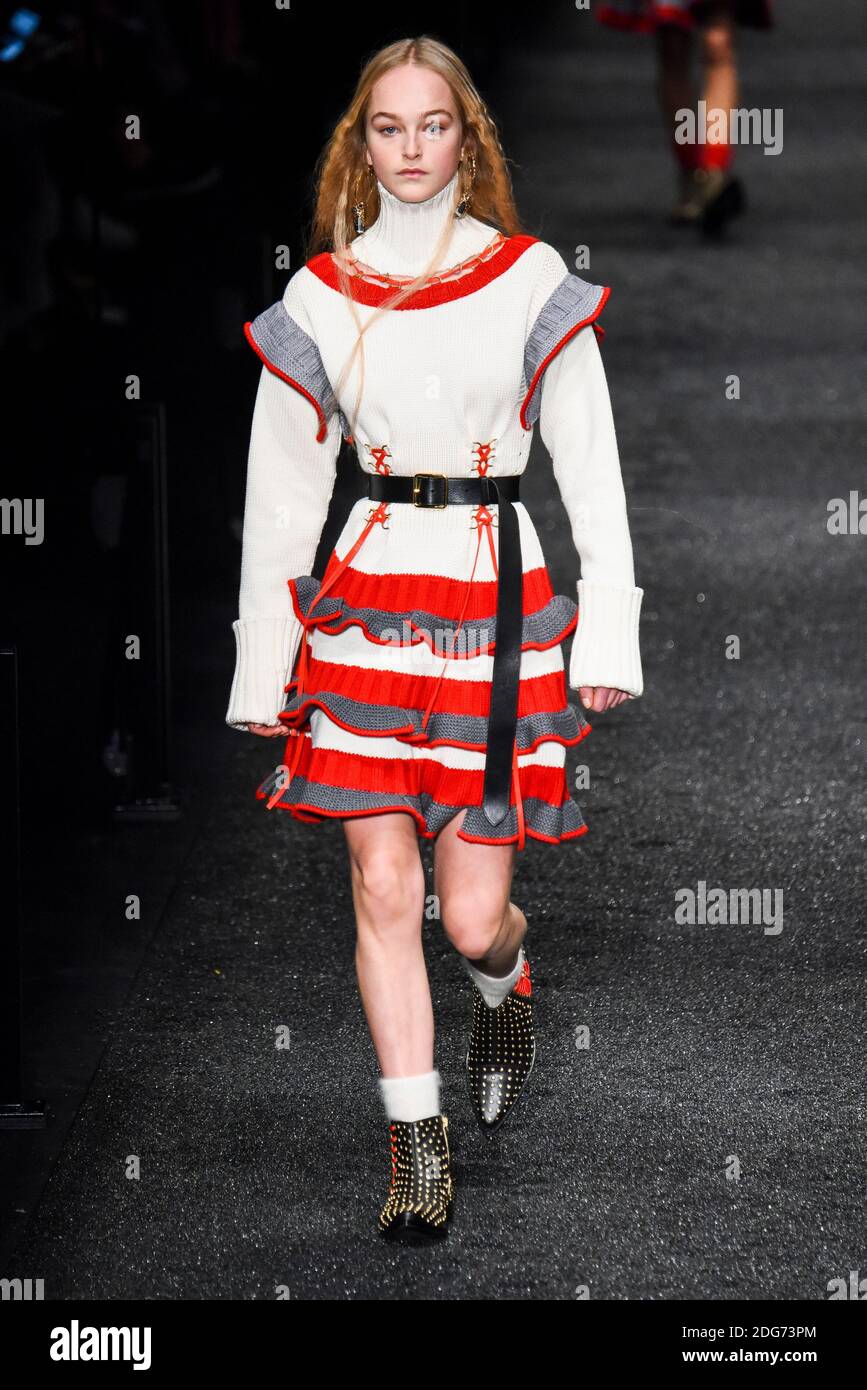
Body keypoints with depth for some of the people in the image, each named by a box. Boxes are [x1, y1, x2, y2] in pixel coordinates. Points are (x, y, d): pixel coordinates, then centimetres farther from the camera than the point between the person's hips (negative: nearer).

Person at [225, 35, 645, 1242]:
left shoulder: (531, 283, 0)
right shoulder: (317, 301, 4)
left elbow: (592, 472, 1)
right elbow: (281, 495, 9)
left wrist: (608, 640, -6)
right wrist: (261, 671, 8)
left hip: (498, 599, -1)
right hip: (369, 594, 1)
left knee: (473, 911, -3)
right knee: (384, 888, -3)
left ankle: (504, 984, 35)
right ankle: (418, 1144, 9)